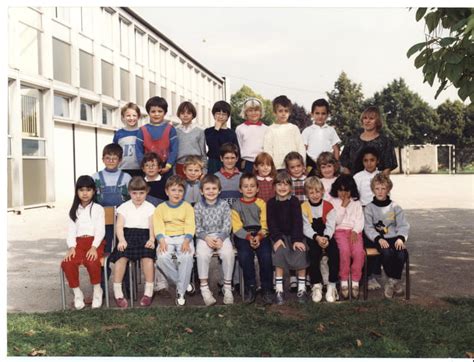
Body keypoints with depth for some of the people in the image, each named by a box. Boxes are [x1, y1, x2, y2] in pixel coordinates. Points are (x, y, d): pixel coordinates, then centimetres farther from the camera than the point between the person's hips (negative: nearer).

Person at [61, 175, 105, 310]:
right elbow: (71, 231, 9)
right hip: (78, 243, 3)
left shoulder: (98, 208, 12)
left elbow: (100, 230, 0)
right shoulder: (74, 210, 20)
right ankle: (77, 292, -9)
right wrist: (71, 247, -9)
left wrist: (94, 247, -16)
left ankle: (97, 290, -10)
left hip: (95, 243, -3)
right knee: (67, 263, -28)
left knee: (91, 262, -35)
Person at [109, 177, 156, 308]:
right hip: (128, 235, 1)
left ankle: (148, 292, -21)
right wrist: (122, 240, -15)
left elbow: (152, 226, 3)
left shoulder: (150, 207, 13)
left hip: (144, 236, 0)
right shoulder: (123, 207, 14)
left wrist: (151, 239, -17)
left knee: (147, 256, -30)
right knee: (122, 256, -28)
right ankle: (117, 292, -21)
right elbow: (119, 226, 3)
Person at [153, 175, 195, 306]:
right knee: (162, 257, -31)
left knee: (187, 256, -32)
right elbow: (158, 226, 0)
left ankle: (181, 292, -19)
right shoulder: (160, 208, 11)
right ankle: (181, 282, -7)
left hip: (183, 237, -1)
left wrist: (186, 241, -19)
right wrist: (162, 241, -18)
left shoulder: (187, 207, 9)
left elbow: (190, 226, -2)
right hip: (167, 238, 1)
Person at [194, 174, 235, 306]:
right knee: (202, 254, -31)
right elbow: (197, 227, 1)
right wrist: (206, 237, -16)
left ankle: (227, 286, -12)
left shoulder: (224, 205, 5)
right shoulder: (198, 207, 4)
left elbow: (227, 226, 0)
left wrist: (220, 239, -16)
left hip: (221, 236, 0)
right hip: (204, 237, 0)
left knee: (228, 253, -28)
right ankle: (204, 287, -19)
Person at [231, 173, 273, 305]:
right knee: (244, 255, -29)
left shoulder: (261, 203, 9)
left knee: (266, 255, -26)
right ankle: (250, 288, -13)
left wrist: (259, 237, -16)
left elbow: (264, 225, 3)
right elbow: (237, 228, -1)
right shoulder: (236, 206, 7)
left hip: (260, 234, 1)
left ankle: (267, 289, -11)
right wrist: (249, 237, -17)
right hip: (243, 236, 0)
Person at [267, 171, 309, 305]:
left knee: (301, 251, -27)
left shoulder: (294, 201, 2)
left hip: (295, 235, 0)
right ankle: (278, 290, -24)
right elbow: (271, 222, -3)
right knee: (280, 251, -30)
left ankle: (302, 288, -14)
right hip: (279, 235, 0)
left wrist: (297, 239, -19)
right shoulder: (271, 202, 5)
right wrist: (277, 238, -19)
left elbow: (297, 221, -7)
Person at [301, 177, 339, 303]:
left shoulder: (328, 206, 4)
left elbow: (331, 226, -5)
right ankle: (316, 285, -14)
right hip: (311, 237, -1)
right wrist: (317, 237, -25)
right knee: (314, 252, -29)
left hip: (326, 236, 1)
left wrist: (326, 238, -25)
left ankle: (332, 285, -13)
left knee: (334, 252, -26)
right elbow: (306, 228, -8)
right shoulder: (304, 207, 1)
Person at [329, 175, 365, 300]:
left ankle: (355, 282, -19)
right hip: (339, 231, -2)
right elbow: (336, 221, 0)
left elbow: (360, 220, 10)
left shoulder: (356, 202, 20)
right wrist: (343, 206, -3)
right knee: (344, 250, -33)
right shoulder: (333, 202, 10)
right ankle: (344, 282, -22)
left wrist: (355, 231, -7)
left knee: (359, 251, -29)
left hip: (354, 231, 2)